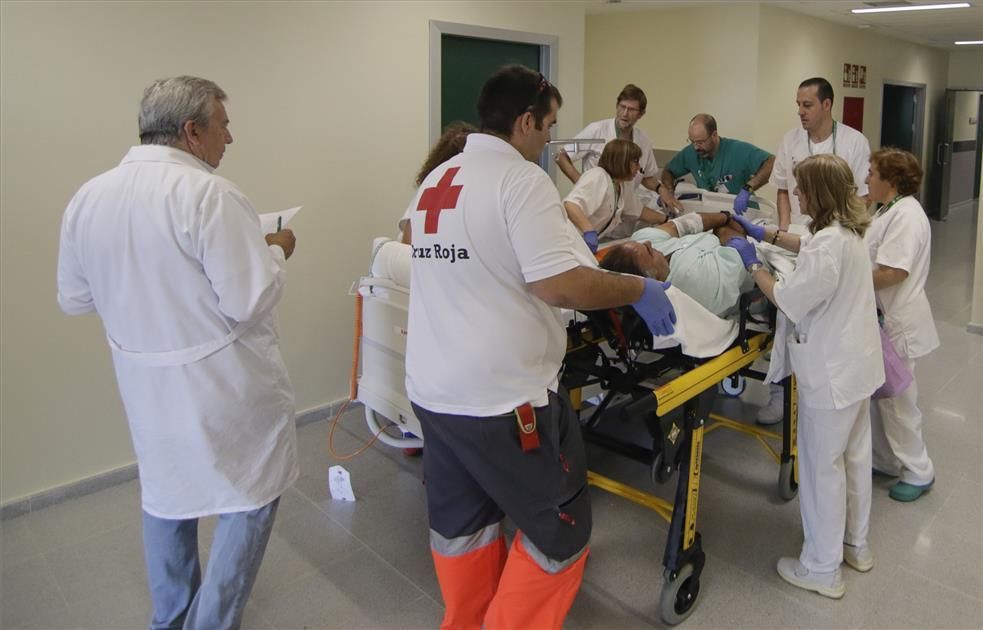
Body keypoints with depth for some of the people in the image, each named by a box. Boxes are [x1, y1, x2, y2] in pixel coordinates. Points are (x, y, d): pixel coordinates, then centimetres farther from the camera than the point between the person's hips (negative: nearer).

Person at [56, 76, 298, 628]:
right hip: (224, 381, -7)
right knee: (250, 497, 11)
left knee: (167, 495, 23)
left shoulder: (87, 198, 0)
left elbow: (74, 298, 9)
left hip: (146, 381, 7)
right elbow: (249, 300, -22)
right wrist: (275, 251, -5)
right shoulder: (208, 194, -21)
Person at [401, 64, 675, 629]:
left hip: (432, 388, 9)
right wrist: (639, 290, -8)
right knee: (560, 530, 10)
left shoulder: (436, 180, 11)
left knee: (459, 523, 23)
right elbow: (558, 284, -24)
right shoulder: (521, 178, -14)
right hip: (502, 395, -9)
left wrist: (566, 238, 28)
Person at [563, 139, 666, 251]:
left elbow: (639, 211, 24)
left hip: (597, 241, 9)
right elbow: (570, 204, -33)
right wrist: (589, 231, -45)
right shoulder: (597, 177, -18)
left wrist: (666, 220, 20)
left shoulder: (623, 185, 8)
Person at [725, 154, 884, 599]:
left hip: (831, 371, -10)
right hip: (855, 362, 10)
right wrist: (765, 234, 17)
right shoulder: (846, 232, 4)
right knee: (854, 456, 21)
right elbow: (810, 247, 24)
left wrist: (753, 264, -11)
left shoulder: (829, 244, -27)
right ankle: (856, 545, 39)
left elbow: (790, 301, -23)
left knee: (822, 466, 2)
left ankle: (822, 570, 16)